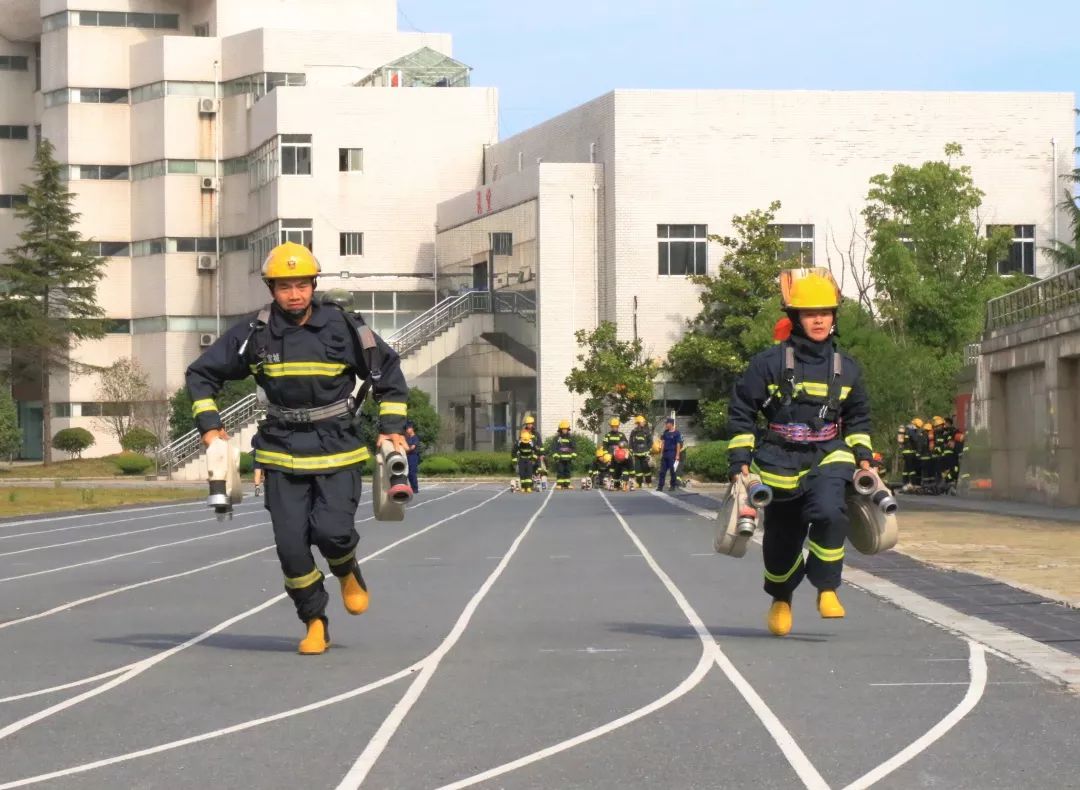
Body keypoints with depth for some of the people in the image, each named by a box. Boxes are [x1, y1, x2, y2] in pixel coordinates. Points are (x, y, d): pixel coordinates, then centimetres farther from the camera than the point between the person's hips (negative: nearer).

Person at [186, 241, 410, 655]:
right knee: (291, 544, -5)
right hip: (282, 452, 1)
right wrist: (210, 425, 0)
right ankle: (315, 623, 14)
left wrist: (391, 426, 4)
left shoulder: (343, 328, -4)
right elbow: (202, 373, 9)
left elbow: (389, 371, 9)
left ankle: (347, 572, 19)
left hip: (337, 449, -1)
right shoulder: (254, 334, -2)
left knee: (332, 531, -18)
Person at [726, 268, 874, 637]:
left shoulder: (846, 369, 5)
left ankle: (827, 589, -12)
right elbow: (741, 413, -1)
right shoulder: (770, 364, -6)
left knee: (829, 512, -28)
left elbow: (858, 418, 21)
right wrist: (740, 464, -6)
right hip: (780, 462, -1)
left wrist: (864, 459, 12)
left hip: (828, 458, 1)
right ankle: (781, 599, 38)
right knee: (781, 541, 9)